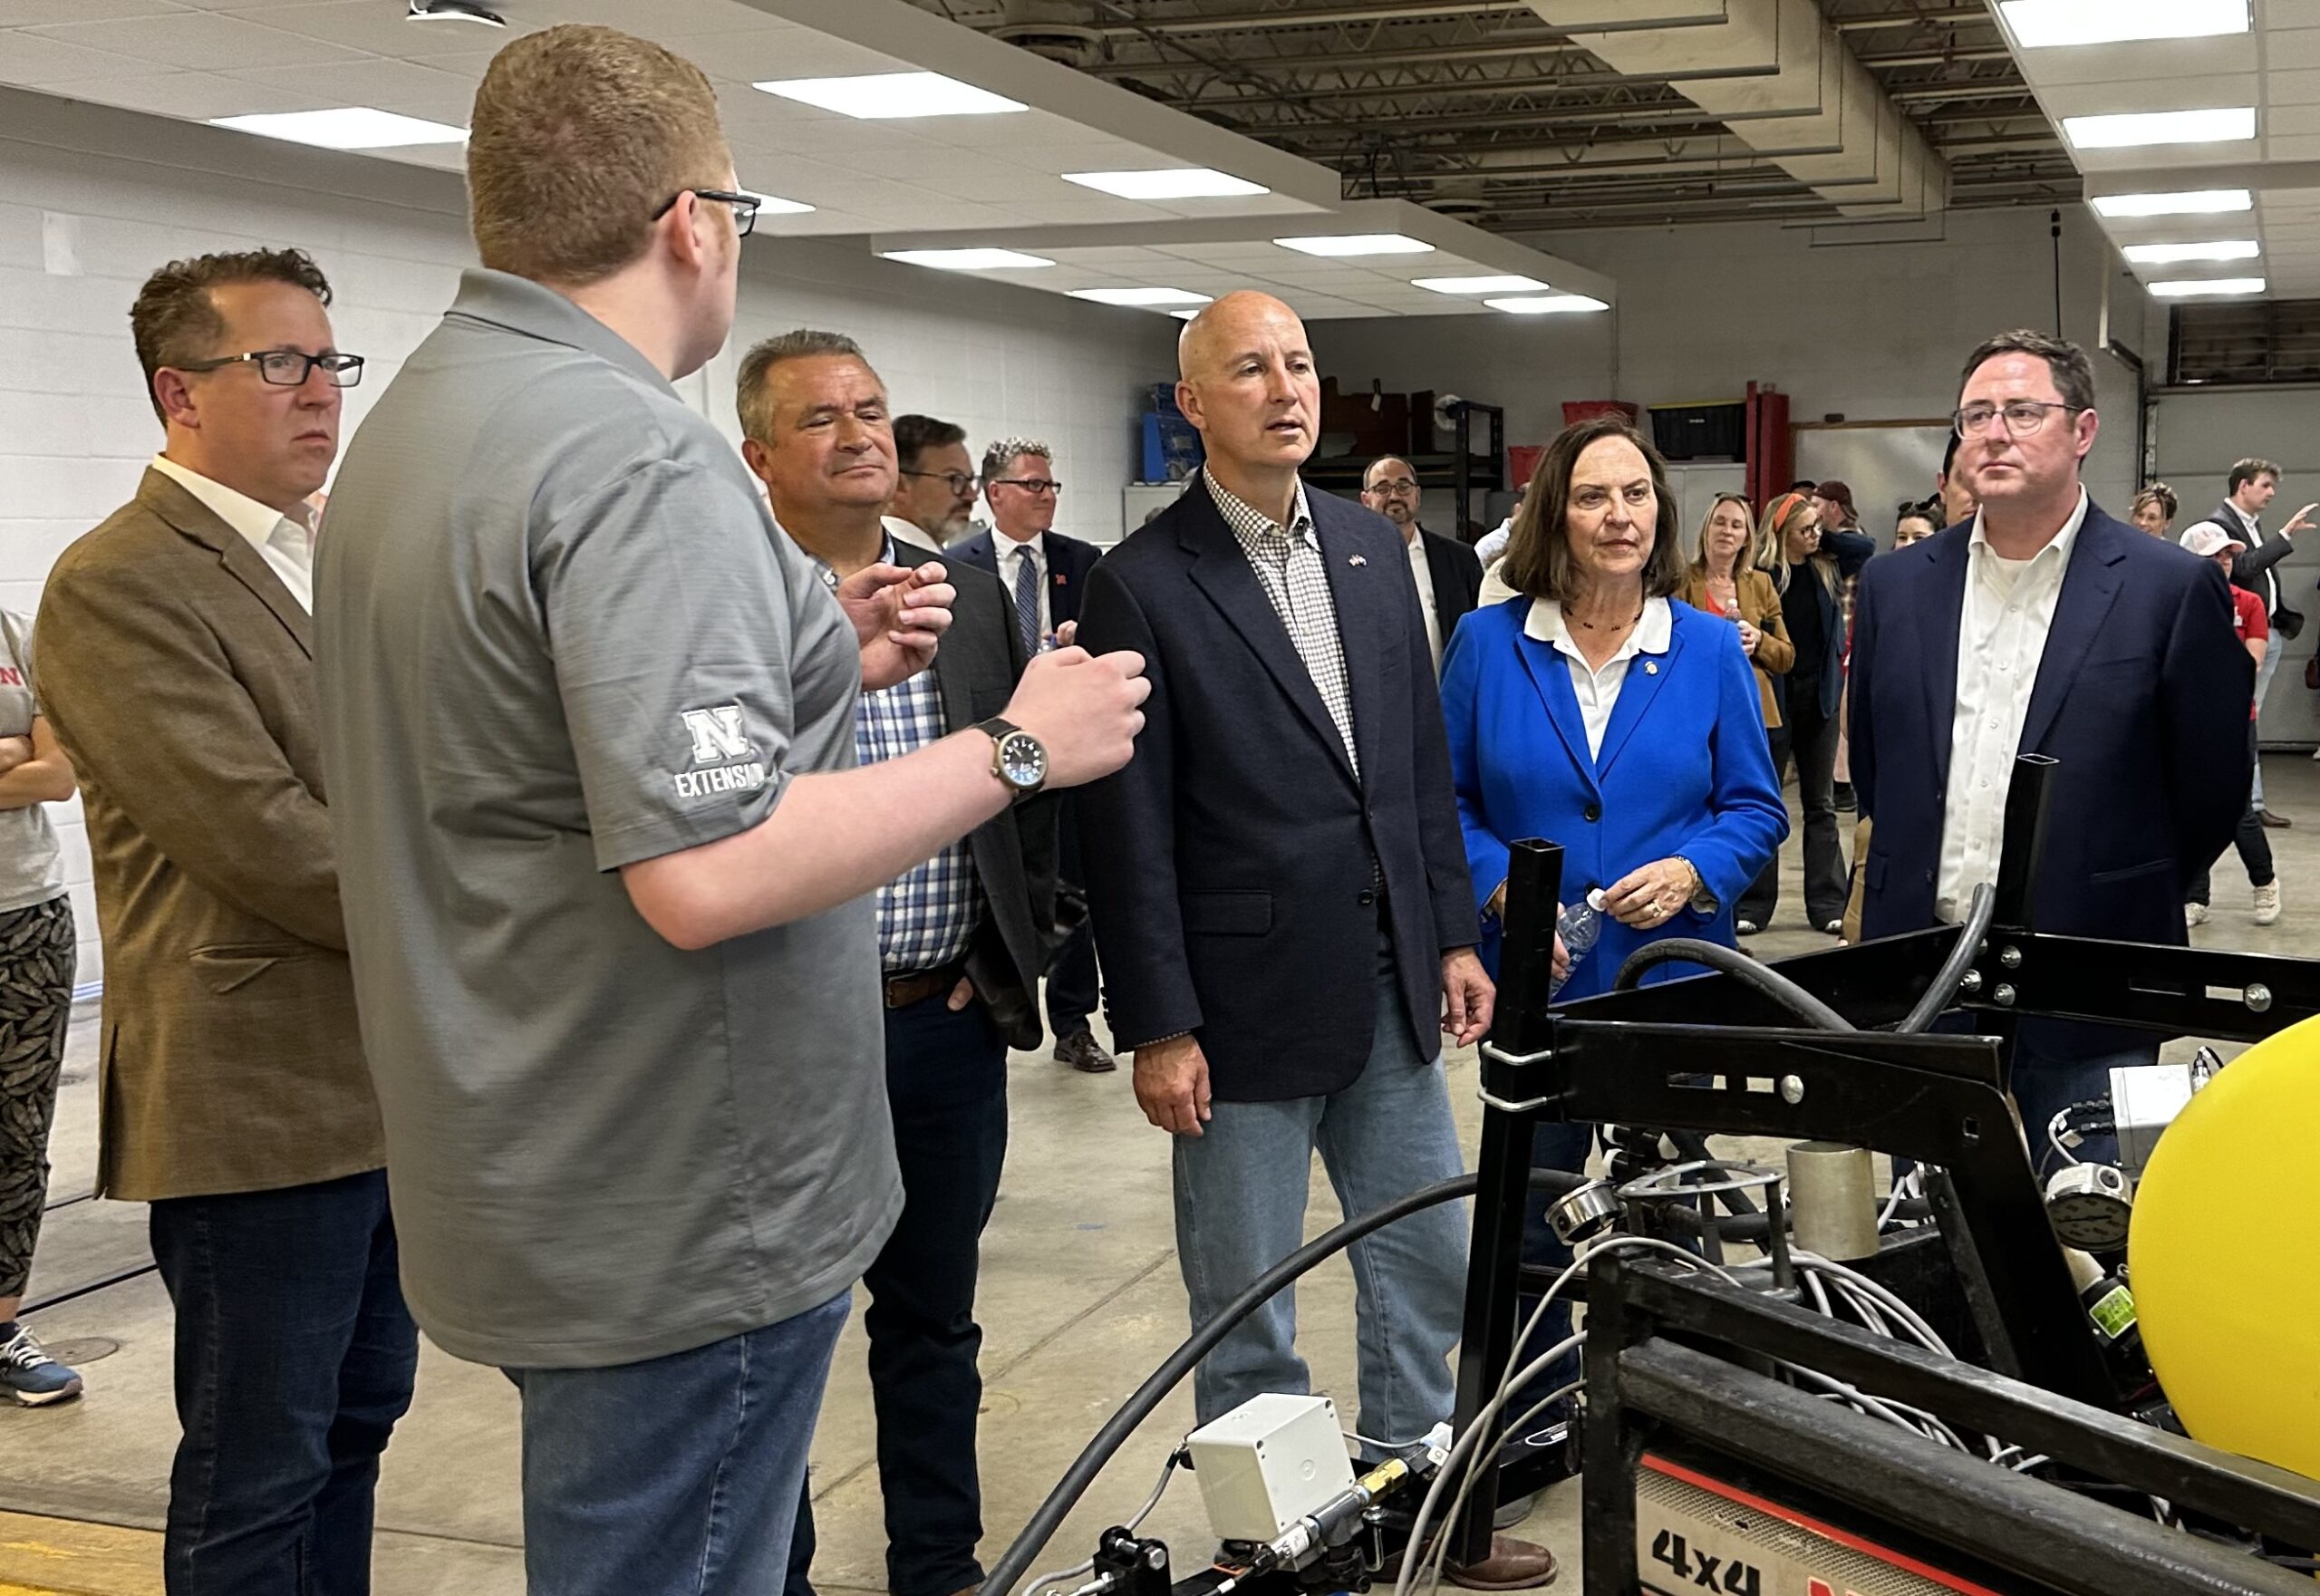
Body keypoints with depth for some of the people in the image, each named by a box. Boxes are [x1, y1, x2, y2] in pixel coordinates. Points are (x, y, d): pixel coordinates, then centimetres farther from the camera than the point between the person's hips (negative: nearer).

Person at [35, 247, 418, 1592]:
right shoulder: (119, 585, -13)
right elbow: (267, 843, -21)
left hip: (394, 1084, 8)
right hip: (259, 1107, -8)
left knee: (355, 1426, 19)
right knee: (257, 1480, 5)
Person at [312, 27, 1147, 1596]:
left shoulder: (416, 420, 11)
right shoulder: (636, 453, -22)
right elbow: (705, 874, -29)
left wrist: (819, 667, 16)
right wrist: (1017, 747, -18)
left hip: (538, 1181, 10)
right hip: (681, 1220, -10)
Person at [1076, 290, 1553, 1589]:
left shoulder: (1374, 547, 7)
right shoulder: (1143, 585, -10)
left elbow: (1425, 759, 12)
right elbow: (1130, 829, -11)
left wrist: (1454, 936, 9)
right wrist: (1159, 1028, -12)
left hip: (1392, 990, 6)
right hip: (1250, 1002, -6)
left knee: (1430, 1268, 16)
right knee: (1246, 1303, 8)